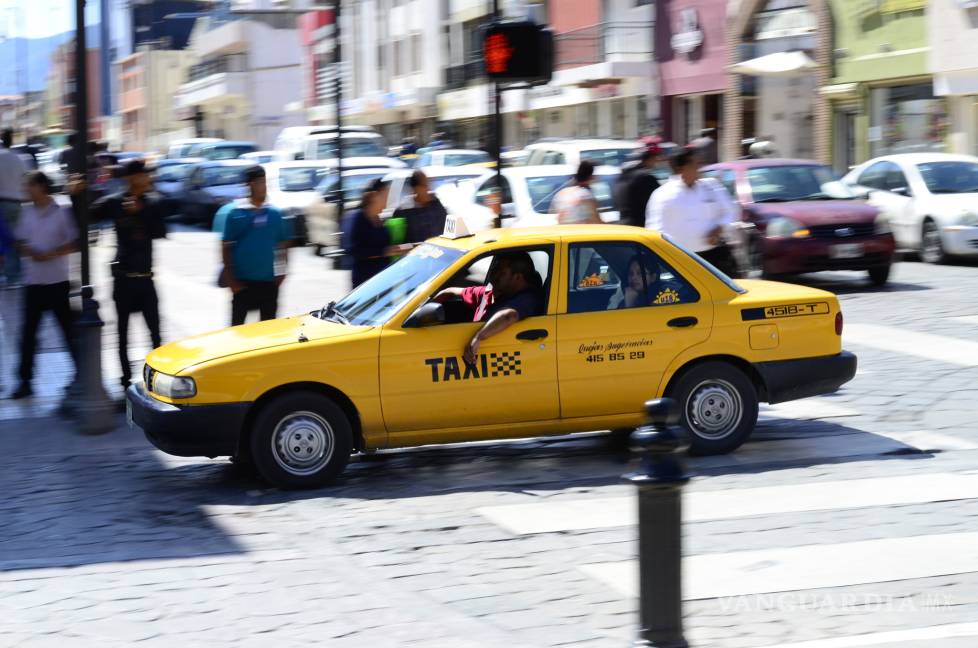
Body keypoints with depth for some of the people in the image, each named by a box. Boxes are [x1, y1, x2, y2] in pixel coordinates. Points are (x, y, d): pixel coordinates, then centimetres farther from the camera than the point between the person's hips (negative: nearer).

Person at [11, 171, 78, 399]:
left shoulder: (61, 213, -6)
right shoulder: (26, 213, 6)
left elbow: (74, 243, -5)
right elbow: (20, 242, 13)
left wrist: (50, 254, -16)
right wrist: (29, 251, -9)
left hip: (57, 280, -4)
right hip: (33, 280, 4)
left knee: (69, 329, 4)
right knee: (28, 332, 3)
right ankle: (25, 381, 8)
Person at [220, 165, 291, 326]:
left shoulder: (274, 214, 4)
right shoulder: (235, 212, -7)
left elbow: (283, 244, 11)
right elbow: (226, 247, -6)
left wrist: (281, 273, 2)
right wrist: (231, 279, -9)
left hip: (269, 280, 3)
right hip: (243, 280, -3)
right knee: (238, 323, 2)